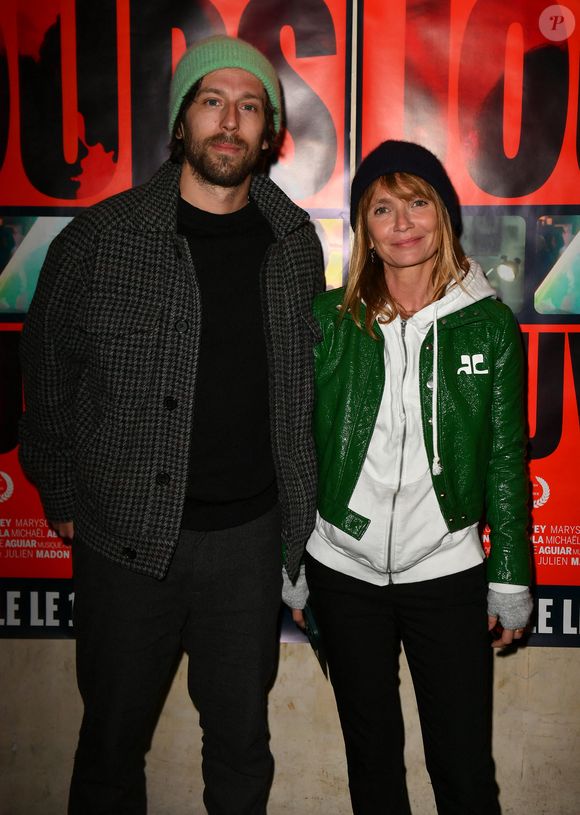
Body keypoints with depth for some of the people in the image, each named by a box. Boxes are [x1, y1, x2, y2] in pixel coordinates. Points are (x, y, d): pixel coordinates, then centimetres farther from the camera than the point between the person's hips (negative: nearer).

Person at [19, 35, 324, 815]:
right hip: (127, 537, -2)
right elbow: (48, 377, 2)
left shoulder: (296, 246, 3)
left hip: (250, 537, 2)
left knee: (242, 737, 17)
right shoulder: (100, 239, -6)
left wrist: (300, 506, 9)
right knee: (114, 737, 14)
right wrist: (64, 502, 3)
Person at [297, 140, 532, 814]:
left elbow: (506, 458, 2)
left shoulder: (491, 324, -2)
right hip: (343, 570, 1)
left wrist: (511, 578, 3)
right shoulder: (328, 320, -2)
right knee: (371, 756, 16)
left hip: (447, 573, 0)